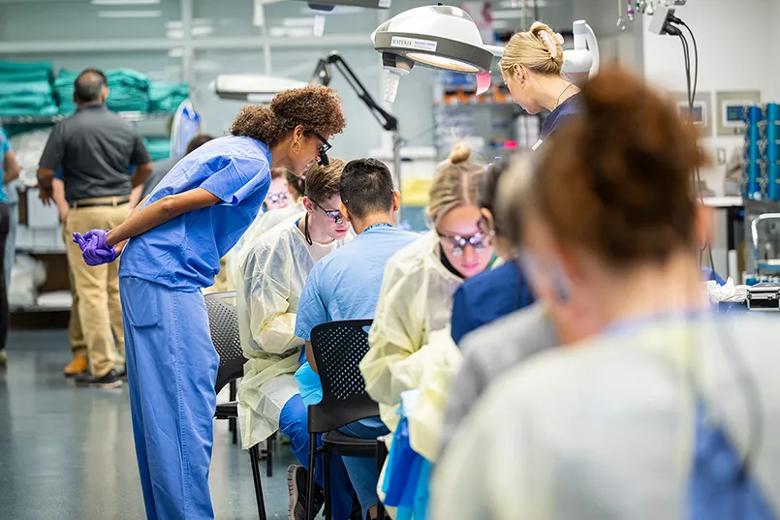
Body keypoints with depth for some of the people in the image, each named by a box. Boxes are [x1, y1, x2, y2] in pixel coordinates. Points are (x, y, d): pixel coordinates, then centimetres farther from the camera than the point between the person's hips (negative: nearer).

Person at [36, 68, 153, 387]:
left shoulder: (66, 128, -7)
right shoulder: (124, 127, 6)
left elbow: (45, 172, -10)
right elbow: (146, 167, 19)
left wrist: (45, 190, 13)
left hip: (86, 214, -4)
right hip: (122, 210, 4)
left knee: (92, 291, -1)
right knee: (119, 286, 14)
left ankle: (104, 368, -2)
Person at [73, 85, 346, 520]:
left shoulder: (235, 147, 19)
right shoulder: (252, 165, -13)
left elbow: (167, 201, 18)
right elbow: (173, 205, -14)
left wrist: (117, 240, 15)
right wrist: (112, 239, -5)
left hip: (156, 276, 10)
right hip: (166, 278, -10)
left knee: (160, 406, 12)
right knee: (186, 406, -11)